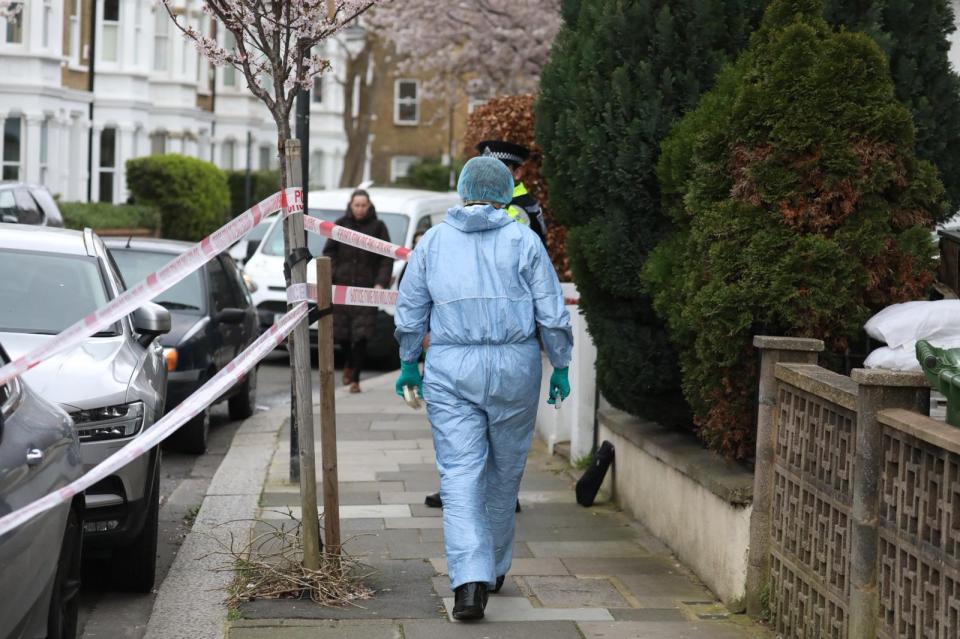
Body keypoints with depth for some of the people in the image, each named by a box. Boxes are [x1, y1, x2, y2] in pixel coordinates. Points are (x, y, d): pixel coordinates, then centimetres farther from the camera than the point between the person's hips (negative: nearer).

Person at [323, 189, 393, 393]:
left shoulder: (377, 227, 4)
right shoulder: (341, 225, 7)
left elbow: (387, 258, 3)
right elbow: (329, 252, 9)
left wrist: (381, 282, -8)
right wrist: (330, 276, -5)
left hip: (366, 287, -2)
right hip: (341, 285, 2)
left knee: (361, 334, -8)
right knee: (341, 332, 4)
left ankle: (355, 379, -2)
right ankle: (348, 364, 34)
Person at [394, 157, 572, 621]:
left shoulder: (433, 240, 6)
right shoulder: (523, 240, 1)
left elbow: (409, 311, 9)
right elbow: (552, 313, -1)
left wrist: (408, 363, 21)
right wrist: (561, 367, 8)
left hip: (450, 370, 0)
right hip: (515, 365, 0)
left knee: (460, 476, -3)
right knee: (505, 472, 15)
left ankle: (470, 579, -18)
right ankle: (494, 568, 28)